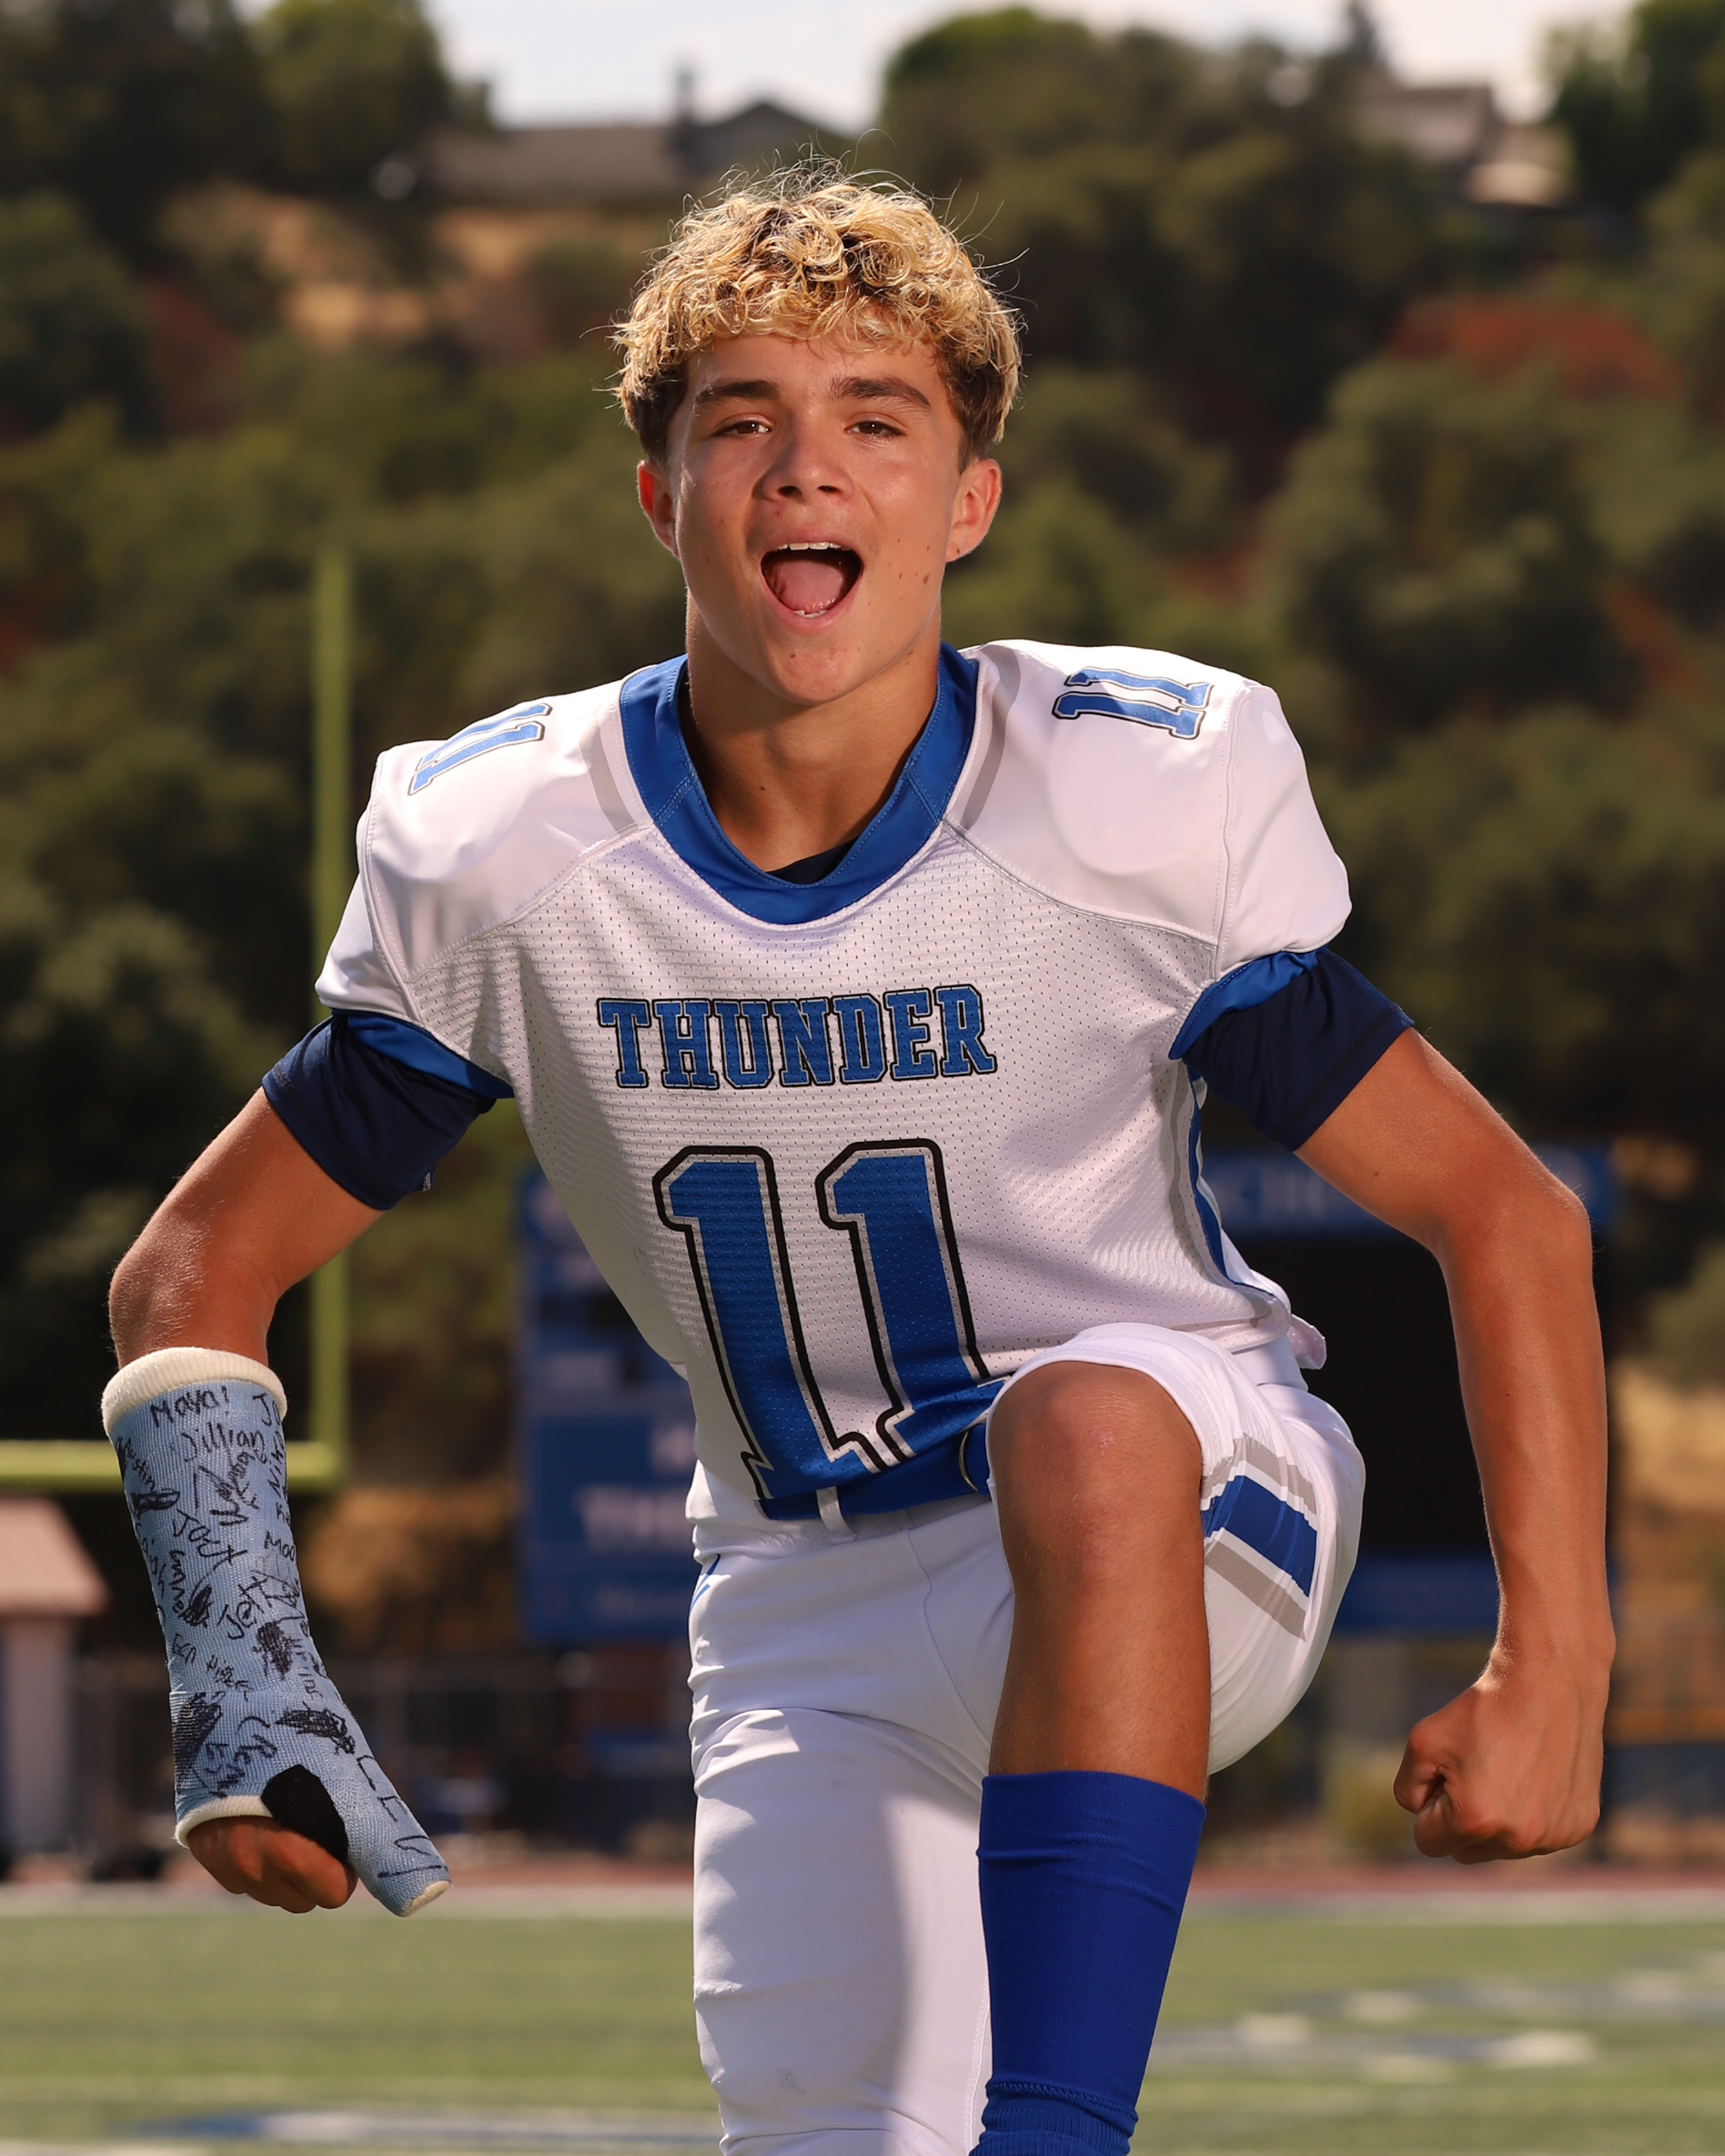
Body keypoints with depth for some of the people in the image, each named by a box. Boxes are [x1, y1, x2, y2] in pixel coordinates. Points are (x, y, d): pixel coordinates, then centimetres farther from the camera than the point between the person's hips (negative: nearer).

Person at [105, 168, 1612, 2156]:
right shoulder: (500, 854, -9)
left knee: (1084, 1420, -37)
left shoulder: (1142, 796, -16)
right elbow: (199, 1266, 2)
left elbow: (1503, 1216, -10)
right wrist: (239, 1684, -12)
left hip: (1200, 1522, -3)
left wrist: (1548, 1673, -21)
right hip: (812, 1605, 3)